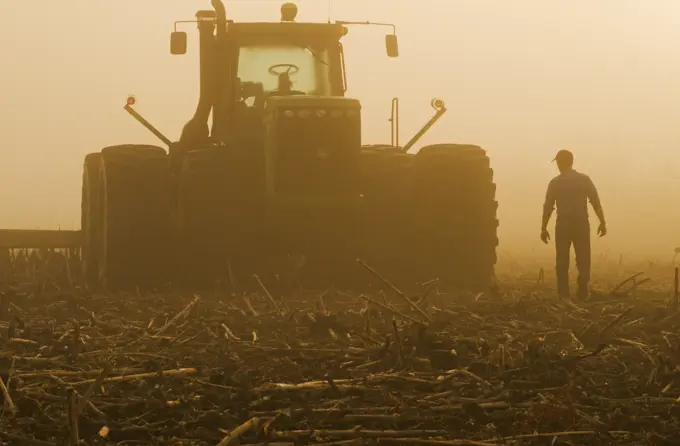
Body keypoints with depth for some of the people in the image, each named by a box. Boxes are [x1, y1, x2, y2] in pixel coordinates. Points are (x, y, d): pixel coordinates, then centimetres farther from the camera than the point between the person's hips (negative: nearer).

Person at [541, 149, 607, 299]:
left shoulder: (555, 183, -1)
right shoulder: (584, 179, 1)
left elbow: (548, 206, -2)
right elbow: (596, 202, -3)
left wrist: (544, 228, 3)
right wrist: (602, 222, 2)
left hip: (563, 225, -1)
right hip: (581, 224, 1)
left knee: (562, 261, 5)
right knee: (583, 259, 7)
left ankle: (564, 294, 1)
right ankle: (582, 292, 2)